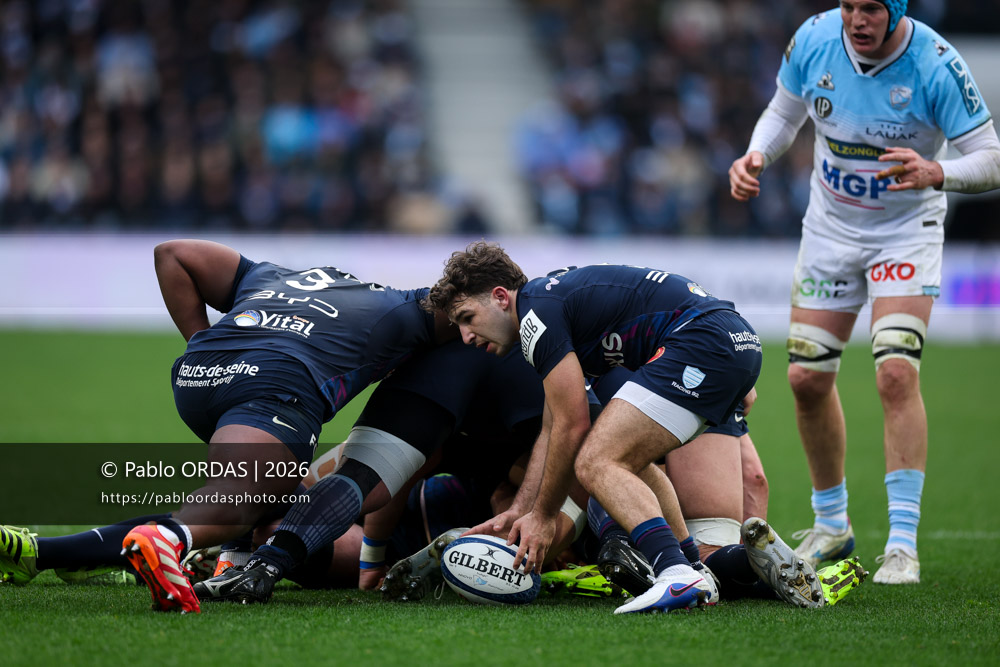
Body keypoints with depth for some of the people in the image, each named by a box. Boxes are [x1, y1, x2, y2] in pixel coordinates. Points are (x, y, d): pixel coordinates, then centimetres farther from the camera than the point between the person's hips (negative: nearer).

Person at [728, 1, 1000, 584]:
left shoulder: (936, 65, -24)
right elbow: (784, 114, 7)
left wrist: (935, 174, -40)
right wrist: (756, 157, -13)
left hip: (906, 233, -4)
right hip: (830, 228, 4)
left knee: (897, 372, -20)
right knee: (808, 377, 5)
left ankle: (903, 542, -16)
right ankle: (832, 525, 25)